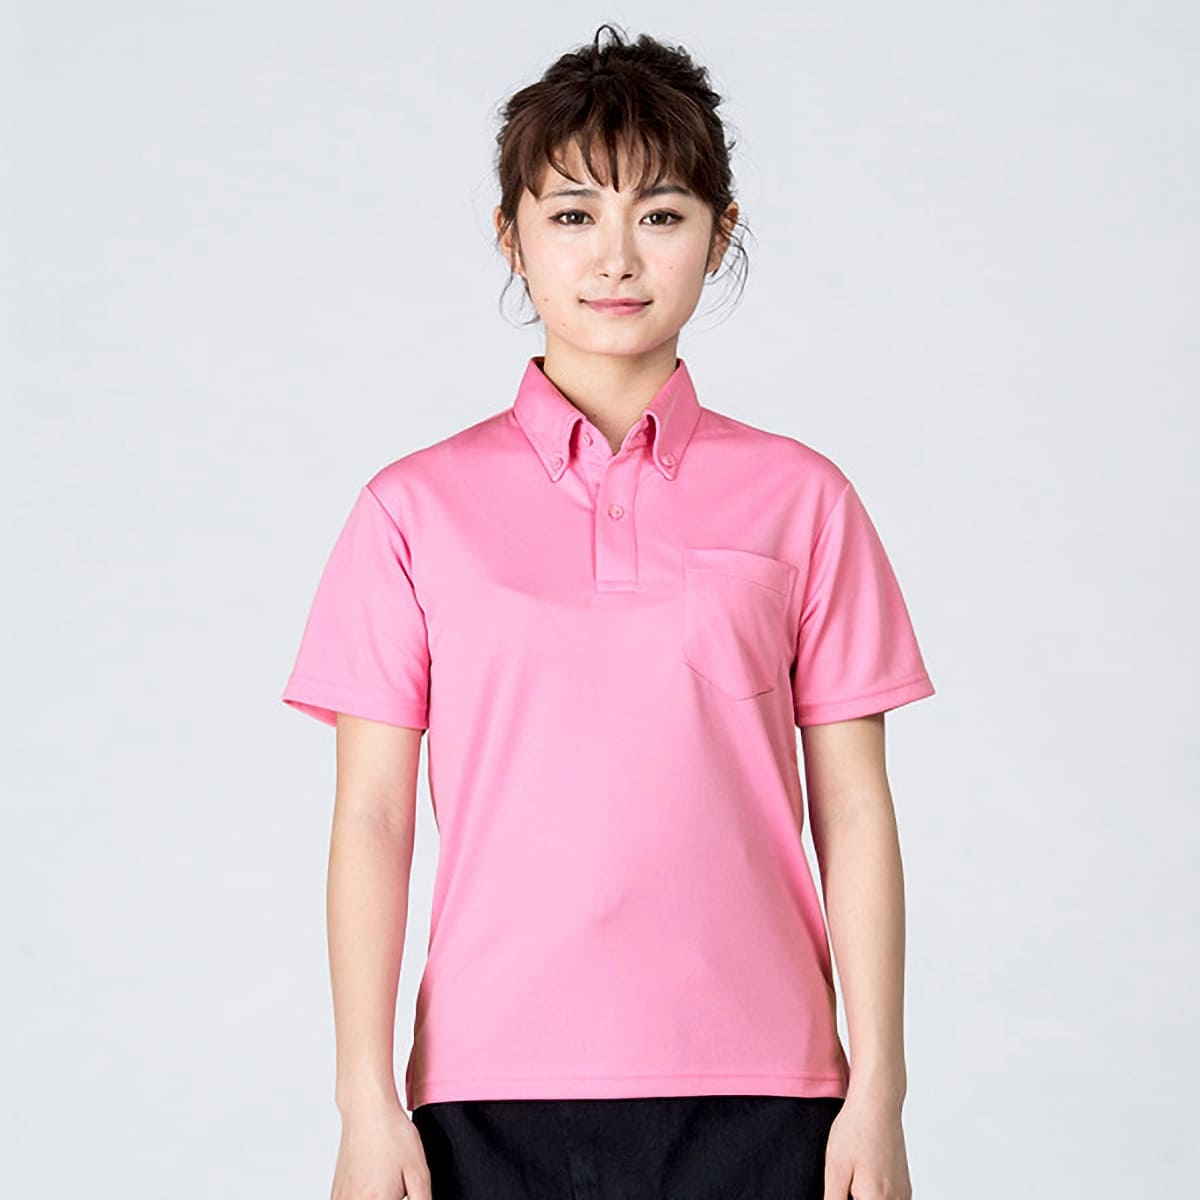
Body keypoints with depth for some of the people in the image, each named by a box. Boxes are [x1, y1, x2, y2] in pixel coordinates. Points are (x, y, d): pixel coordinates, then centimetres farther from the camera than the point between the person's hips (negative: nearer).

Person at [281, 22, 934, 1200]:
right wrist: (367, 1100, -2)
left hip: (750, 1099, 0)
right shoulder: (416, 508, 4)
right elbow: (371, 816, 2)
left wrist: (878, 1088, 1)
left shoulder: (798, 498, 5)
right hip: (490, 1095, 0)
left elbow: (852, 811, 4)